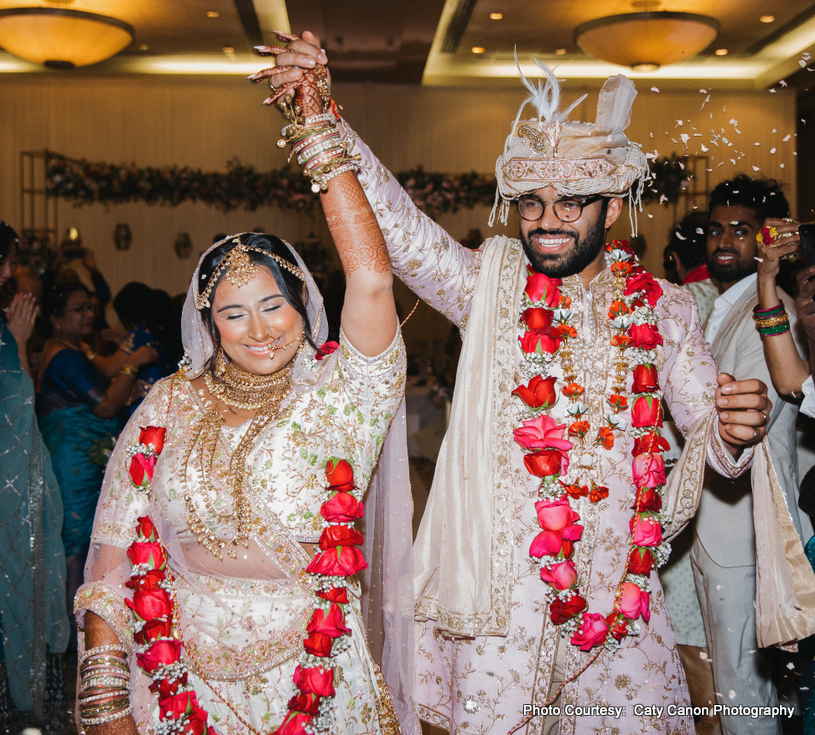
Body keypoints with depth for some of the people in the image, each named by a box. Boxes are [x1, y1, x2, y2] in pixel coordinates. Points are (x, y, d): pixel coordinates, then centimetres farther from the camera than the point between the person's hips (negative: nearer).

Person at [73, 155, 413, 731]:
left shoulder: (338, 396, -8)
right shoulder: (172, 405, -1)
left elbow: (372, 277, -23)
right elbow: (115, 552, 0)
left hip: (308, 677, -1)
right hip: (180, 676, 2)